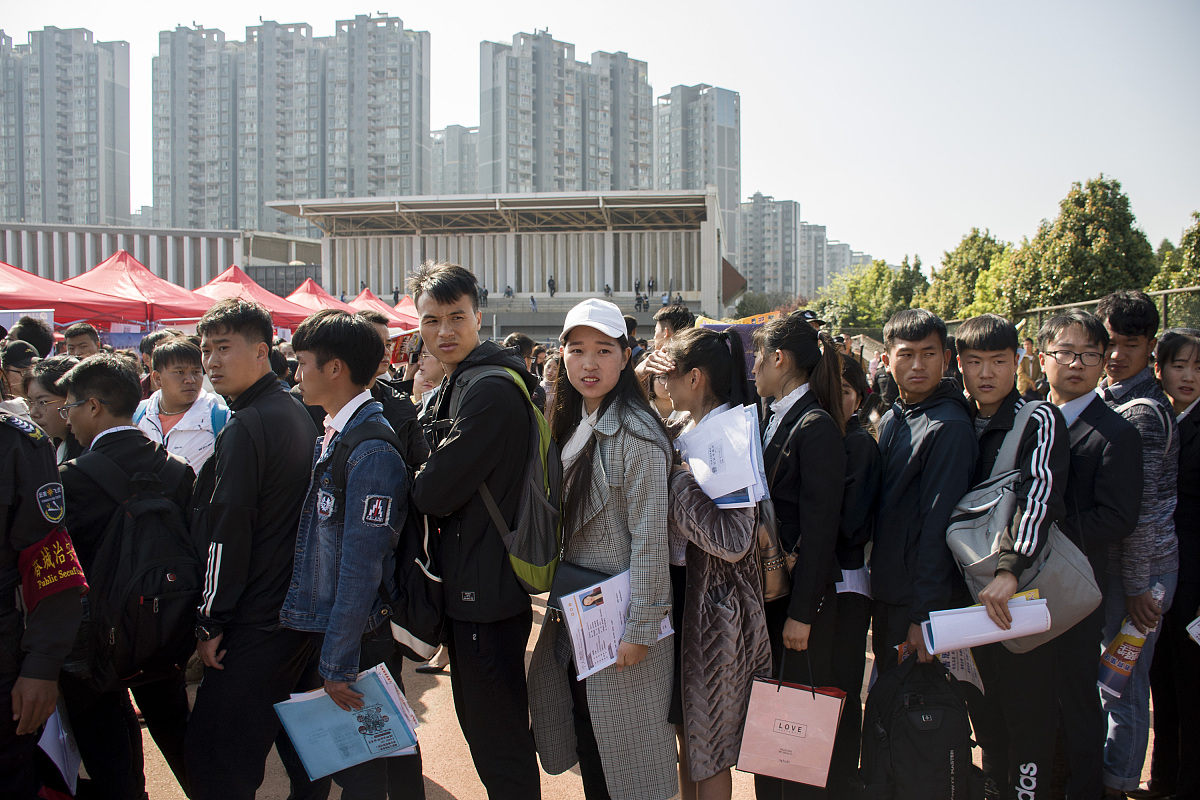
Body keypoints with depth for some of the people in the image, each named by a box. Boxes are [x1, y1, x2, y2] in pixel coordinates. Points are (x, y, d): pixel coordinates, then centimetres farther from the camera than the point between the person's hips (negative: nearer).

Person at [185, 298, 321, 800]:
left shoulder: (246, 428, -16)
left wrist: (212, 621, -13)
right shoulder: (300, 414, 13)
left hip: (255, 626, -9)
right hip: (303, 609, 10)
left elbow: (229, 531, -19)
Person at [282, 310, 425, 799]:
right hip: (333, 629, 8)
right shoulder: (333, 436, 8)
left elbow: (362, 566, -23)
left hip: (362, 641, -8)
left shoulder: (372, 451, -21)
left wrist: (339, 663, -20)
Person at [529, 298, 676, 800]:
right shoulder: (572, 423, 7)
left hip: (619, 619, -8)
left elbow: (649, 538, -20)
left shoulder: (635, 434, -19)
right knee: (587, 744, 18)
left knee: (624, 757, 6)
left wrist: (641, 628, -20)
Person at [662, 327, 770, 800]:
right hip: (679, 584, 8)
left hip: (715, 596, -8)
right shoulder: (687, 428, 6)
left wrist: (677, 482, -22)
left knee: (709, 745, 7)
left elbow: (735, 541, -26)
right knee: (685, 727, 20)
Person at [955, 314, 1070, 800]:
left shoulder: (1039, 421, -9)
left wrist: (1009, 569, -35)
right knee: (984, 715, 15)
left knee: (1028, 718, 0)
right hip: (969, 592, 6)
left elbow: (1040, 497, -24)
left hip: (1023, 589, -6)